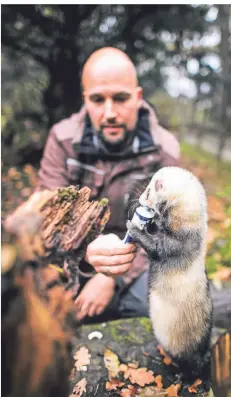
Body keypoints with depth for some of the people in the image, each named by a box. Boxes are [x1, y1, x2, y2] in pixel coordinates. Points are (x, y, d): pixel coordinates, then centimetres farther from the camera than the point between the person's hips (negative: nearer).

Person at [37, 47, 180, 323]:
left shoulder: (164, 151, -8)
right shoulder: (63, 140, -9)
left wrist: (113, 279, -22)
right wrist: (85, 248, -40)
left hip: (134, 267, 1)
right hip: (72, 264, 1)